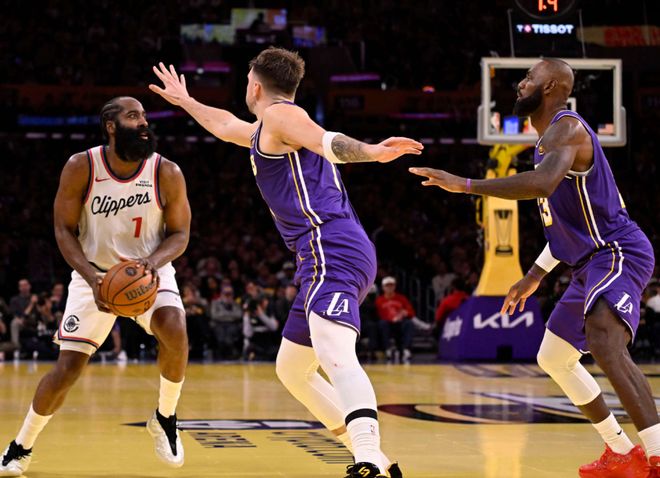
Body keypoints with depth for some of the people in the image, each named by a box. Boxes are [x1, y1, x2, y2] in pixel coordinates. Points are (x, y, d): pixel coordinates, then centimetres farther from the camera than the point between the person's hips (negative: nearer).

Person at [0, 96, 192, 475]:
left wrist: (154, 261, -27)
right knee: (68, 368, -7)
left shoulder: (167, 174, -15)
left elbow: (179, 234, -6)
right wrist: (91, 277, -25)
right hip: (95, 272, 0)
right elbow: (64, 230, -9)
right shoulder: (81, 168, -16)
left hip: (150, 269, 0)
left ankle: (165, 418, -5)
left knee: (175, 331, -30)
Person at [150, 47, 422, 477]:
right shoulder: (264, 130, 30)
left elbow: (330, 142, -20)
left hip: (332, 252, -10)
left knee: (334, 353, -32)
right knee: (292, 370, 20)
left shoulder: (280, 115, 1)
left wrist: (371, 152, -40)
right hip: (331, 258, 10)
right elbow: (225, 125, 52)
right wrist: (185, 101, 68)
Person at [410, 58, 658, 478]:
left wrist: (465, 185, -34)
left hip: (619, 254, -11)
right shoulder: (550, 139, 17)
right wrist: (534, 277, 29)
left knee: (604, 342, -35)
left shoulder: (566, 127, -16)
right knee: (553, 358, 19)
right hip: (593, 262, 11)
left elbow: (543, 183, -38)